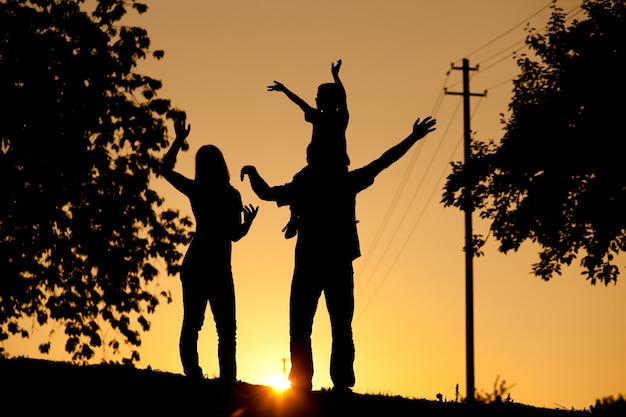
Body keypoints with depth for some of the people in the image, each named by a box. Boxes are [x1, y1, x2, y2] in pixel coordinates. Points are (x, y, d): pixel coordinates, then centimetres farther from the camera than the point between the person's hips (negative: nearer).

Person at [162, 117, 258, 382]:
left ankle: (193, 375, -9)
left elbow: (166, 169, 18)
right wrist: (249, 220, 12)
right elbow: (235, 235, -7)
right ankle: (227, 380, -10)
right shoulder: (231, 196, -9)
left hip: (194, 265, 3)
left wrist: (179, 139, 25)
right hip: (219, 269, -3)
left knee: (191, 324, 4)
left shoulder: (195, 191, 2)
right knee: (226, 329, 2)